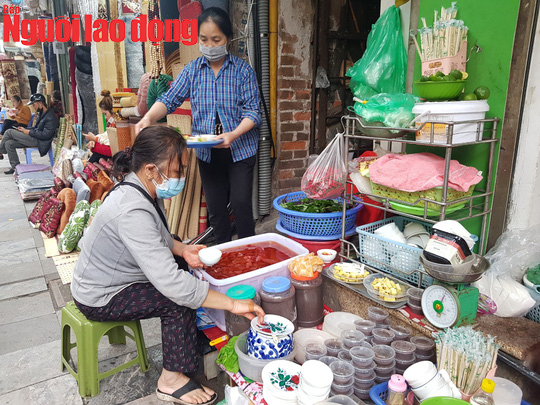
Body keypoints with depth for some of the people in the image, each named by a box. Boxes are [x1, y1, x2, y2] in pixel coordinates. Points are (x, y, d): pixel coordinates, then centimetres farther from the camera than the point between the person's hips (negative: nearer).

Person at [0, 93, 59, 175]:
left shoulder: (51, 117, -17)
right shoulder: (41, 113, 15)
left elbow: (46, 135, -22)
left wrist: (29, 132, -15)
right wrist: (25, 129, 6)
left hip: (39, 141, -10)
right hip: (34, 138, 10)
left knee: (9, 132, -9)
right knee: (9, 143, -1)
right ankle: (15, 167, 3)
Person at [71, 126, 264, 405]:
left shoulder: (140, 188, -6)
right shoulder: (132, 211, -36)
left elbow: (156, 236, 11)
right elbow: (170, 282, -41)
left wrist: (182, 249, -10)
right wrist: (232, 304, -36)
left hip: (111, 275, 9)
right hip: (100, 298, -9)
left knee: (187, 270, 8)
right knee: (180, 298, -19)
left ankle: (197, 337, 22)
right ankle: (172, 380, -2)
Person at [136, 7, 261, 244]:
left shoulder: (242, 70, -5)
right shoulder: (192, 70, 3)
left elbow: (253, 110, -11)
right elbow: (170, 99, -6)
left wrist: (233, 135, -28)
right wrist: (149, 118, -26)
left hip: (240, 148, -3)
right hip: (207, 151, 3)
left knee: (240, 202, -4)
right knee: (215, 207, 11)